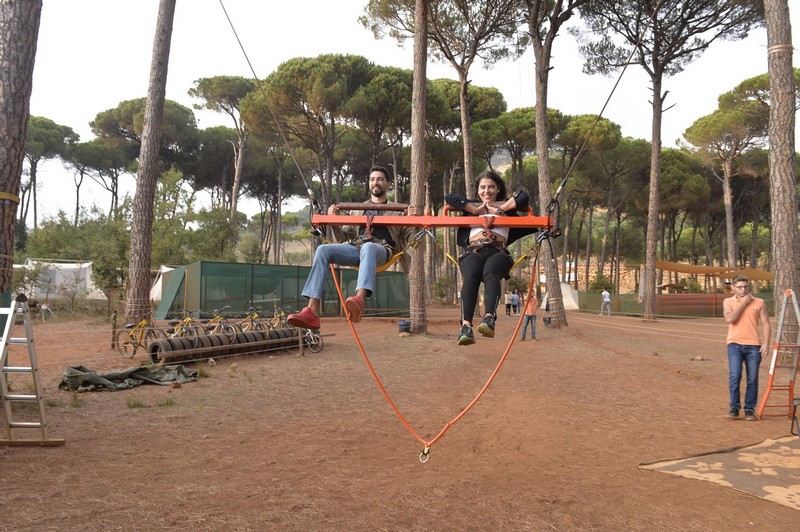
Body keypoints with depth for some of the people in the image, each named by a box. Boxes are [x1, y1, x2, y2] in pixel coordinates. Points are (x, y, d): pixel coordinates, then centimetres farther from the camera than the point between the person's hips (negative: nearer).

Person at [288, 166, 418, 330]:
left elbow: (409, 238, 15)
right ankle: (312, 311, -38)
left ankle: (360, 298, -67)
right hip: (355, 247, 3)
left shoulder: (397, 210, 25)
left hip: (381, 249, -3)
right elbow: (343, 238, 30)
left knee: (368, 247, -41)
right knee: (323, 250, -27)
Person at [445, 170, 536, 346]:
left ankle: (489, 318, -57)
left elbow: (523, 197, 10)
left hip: (498, 251, 0)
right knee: (470, 277, -34)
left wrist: (500, 209, 7)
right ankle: (466, 325, -50)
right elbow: (449, 198, 16)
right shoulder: (472, 205, 33)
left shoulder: (506, 205, 30)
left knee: (490, 274, -37)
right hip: (473, 251, 1)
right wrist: (476, 209, 10)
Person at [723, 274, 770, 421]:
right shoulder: (728, 302, 7)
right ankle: (734, 407, 2)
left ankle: (750, 410, 12)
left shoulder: (759, 302, 9)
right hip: (735, 344, -1)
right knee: (734, 377, -10)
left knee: (752, 379, 2)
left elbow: (765, 324, 7)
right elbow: (729, 319, -11)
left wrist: (766, 343, -4)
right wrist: (743, 303, -6)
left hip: (754, 345, 1)